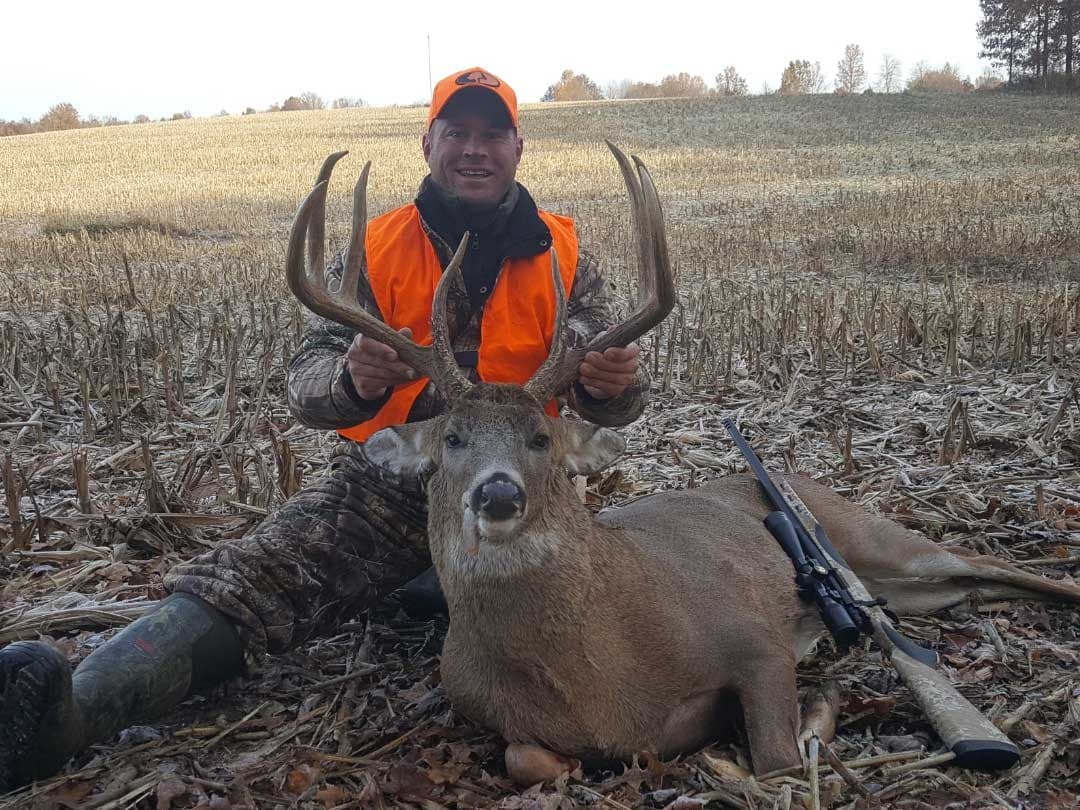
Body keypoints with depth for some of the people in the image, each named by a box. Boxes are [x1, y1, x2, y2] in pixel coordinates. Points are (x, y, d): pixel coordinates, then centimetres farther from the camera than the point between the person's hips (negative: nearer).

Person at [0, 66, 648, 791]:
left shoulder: (562, 255, 2)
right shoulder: (379, 250, 1)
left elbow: (611, 403, -2)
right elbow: (307, 380, -9)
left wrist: (613, 383, -29)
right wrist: (354, 380, -36)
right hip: (388, 485, 0)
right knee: (256, 572, -25)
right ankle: (72, 711, -38)